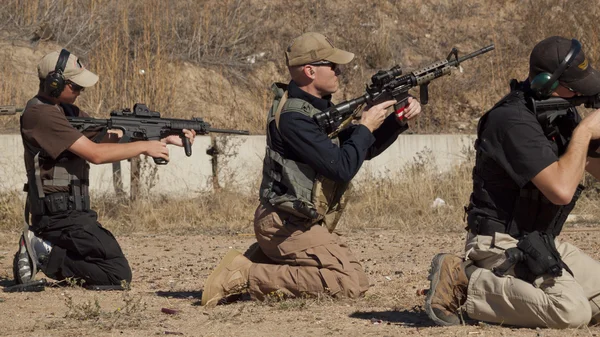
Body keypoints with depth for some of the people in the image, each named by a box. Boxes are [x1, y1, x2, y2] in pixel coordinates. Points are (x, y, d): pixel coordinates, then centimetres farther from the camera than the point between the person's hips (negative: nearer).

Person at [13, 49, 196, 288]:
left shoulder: (67, 111, 14)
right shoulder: (41, 114, -17)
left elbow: (110, 138, 14)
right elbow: (95, 154, -19)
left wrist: (166, 139, 6)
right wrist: (145, 147, -10)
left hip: (70, 212, 10)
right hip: (59, 214, -10)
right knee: (119, 276, -12)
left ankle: (41, 250, 12)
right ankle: (44, 253, -8)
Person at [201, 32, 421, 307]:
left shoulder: (319, 107, 10)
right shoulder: (293, 116, -21)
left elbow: (363, 150, 18)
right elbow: (342, 167, -24)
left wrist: (398, 121, 3)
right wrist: (366, 127, -11)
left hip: (293, 221, 10)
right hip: (286, 227, -10)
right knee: (352, 283, -19)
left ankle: (258, 260, 14)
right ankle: (248, 277, -16)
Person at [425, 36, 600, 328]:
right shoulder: (513, 121, -21)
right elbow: (561, 189, -29)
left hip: (540, 244, 10)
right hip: (502, 245, -10)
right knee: (573, 311, -26)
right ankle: (461, 284, -13)